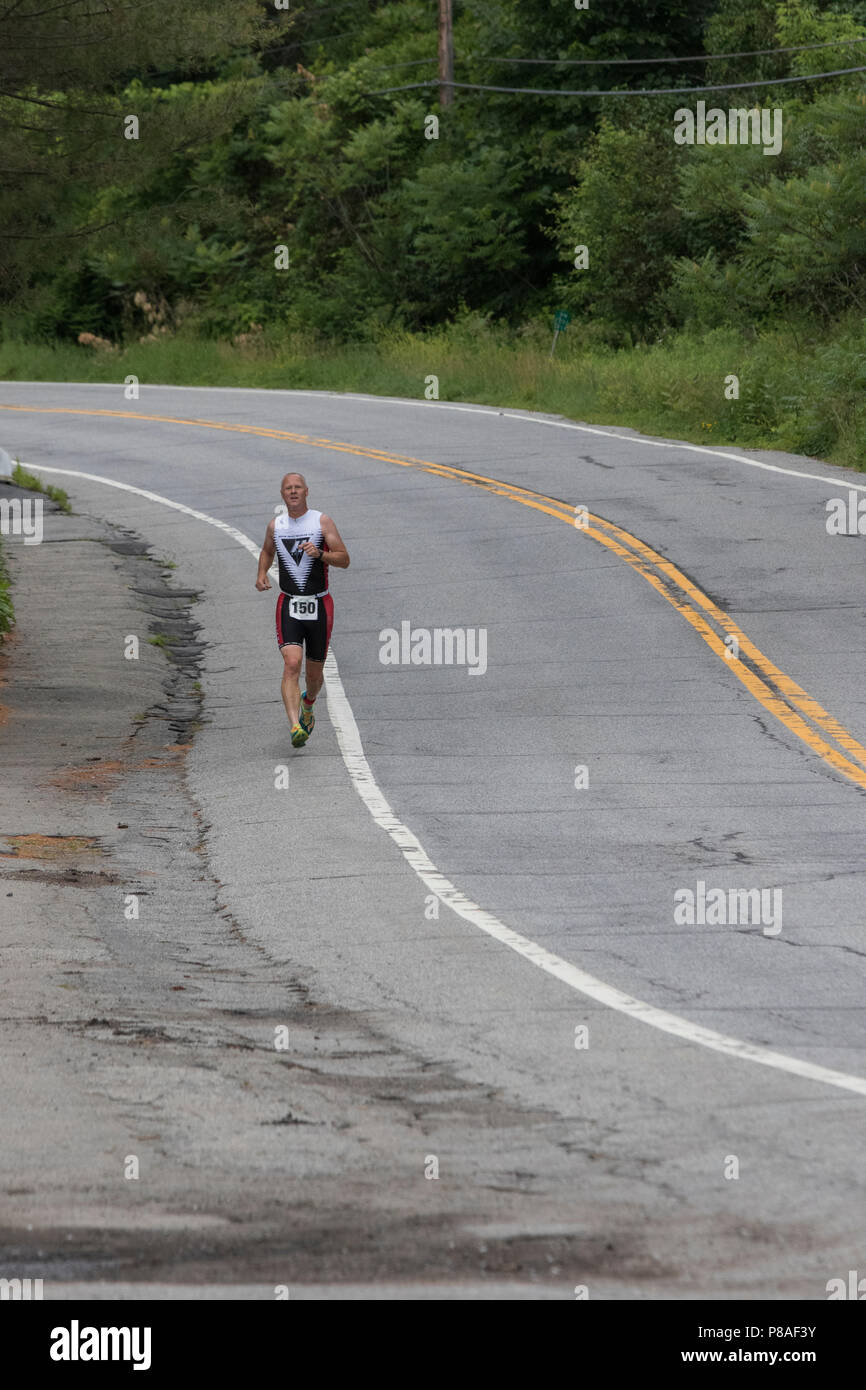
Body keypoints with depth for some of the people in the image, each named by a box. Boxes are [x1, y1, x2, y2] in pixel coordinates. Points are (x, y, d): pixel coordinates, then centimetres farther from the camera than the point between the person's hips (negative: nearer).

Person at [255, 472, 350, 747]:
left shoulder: (322, 522, -3)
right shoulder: (275, 525, 5)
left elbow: (344, 560, -5)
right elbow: (267, 552, 26)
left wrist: (320, 554, -23)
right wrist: (262, 574, 6)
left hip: (319, 606, 0)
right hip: (289, 605, 0)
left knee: (315, 671, 13)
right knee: (291, 664, -20)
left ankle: (308, 704, 48)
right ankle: (296, 728, -31)